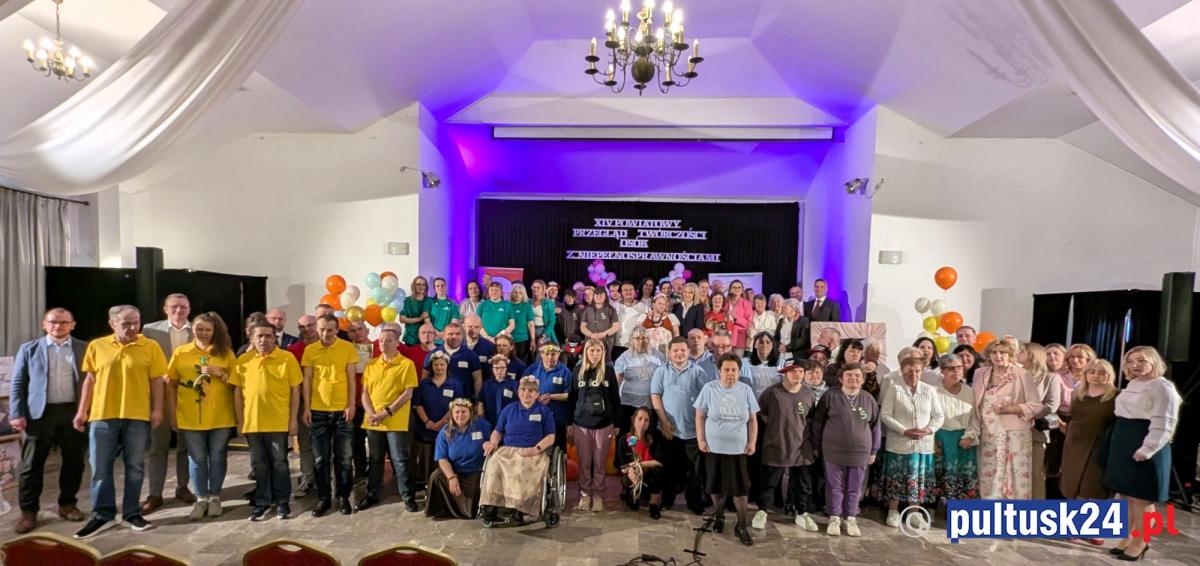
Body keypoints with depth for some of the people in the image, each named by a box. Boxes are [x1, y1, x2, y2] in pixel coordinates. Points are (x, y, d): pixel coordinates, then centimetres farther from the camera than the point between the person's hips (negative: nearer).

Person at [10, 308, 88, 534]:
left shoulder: (85, 349, 4)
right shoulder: (29, 349, 6)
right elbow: (17, 384, 5)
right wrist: (17, 414, -5)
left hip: (74, 411, 0)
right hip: (40, 413, 0)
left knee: (74, 461, 8)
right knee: (32, 464, 5)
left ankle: (67, 504, 23)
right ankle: (28, 511, 18)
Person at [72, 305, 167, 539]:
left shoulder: (150, 347, -2)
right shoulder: (97, 346, 4)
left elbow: (156, 381, 0)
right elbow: (90, 380, 9)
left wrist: (157, 409, -6)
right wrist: (82, 411, 6)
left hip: (138, 416, -1)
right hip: (102, 415, 1)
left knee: (135, 467, 7)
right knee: (100, 467, 6)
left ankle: (132, 513, 18)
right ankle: (103, 515, 18)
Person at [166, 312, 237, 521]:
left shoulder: (225, 352, 2)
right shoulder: (180, 353, 4)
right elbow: (171, 385, 6)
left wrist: (220, 374, -14)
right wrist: (172, 413, 2)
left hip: (221, 417, 0)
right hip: (190, 417, 1)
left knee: (217, 457, 7)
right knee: (197, 458, 7)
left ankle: (215, 497, 20)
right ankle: (201, 499, 20)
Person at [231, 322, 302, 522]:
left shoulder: (287, 358, -4)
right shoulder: (243, 361, 4)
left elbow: (295, 390, -3)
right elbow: (237, 392, 8)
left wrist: (294, 419, -5)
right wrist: (240, 420, 6)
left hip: (279, 422, -3)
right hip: (252, 422, 3)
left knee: (279, 463, 7)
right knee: (259, 464, 13)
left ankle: (282, 501, 20)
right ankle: (262, 501, 26)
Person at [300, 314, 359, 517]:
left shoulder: (348, 348, -3)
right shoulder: (309, 350, 2)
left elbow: (351, 378, -1)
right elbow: (307, 380, 4)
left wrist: (351, 405, -7)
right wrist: (307, 407, -1)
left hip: (342, 410, -1)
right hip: (318, 411, 1)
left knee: (344, 457, 5)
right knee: (321, 458, 9)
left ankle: (343, 497, 17)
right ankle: (324, 498, 20)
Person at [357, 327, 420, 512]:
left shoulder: (406, 364, -6)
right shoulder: (371, 365, 9)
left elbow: (408, 394, -10)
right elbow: (365, 392, 8)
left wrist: (386, 412, -15)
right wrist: (371, 413, -8)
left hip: (396, 422, -4)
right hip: (372, 421, 5)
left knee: (400, 460, 0)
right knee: (375, 460, 15)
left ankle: (408, 496, 12)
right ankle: (373, 494, 30)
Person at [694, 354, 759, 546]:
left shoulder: (746, 390, -1)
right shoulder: (709, 388, -5)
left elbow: (752, 419, 6)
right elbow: (700, 416, -1)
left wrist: (752, 442, 1)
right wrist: (700, 440, -4)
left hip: (738, 448, 0)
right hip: (714, 447, 0)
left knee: (740, 488, 1)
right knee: (716, 485, 12)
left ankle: (742, 526, 15)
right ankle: (719, 515, 35)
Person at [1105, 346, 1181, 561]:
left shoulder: (1162, 387, -11)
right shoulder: (1133, 385, 14)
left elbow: (1164, 424, -18)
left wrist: (1145, 451, -22)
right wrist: (1119, 444, 15)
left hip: (1144, 447, -8)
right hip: (1122, 444, 8)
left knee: (1141, 498, 0)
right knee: (1126, 494, 13)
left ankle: (1140, 543, 13)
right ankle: (1129, 537, 23)